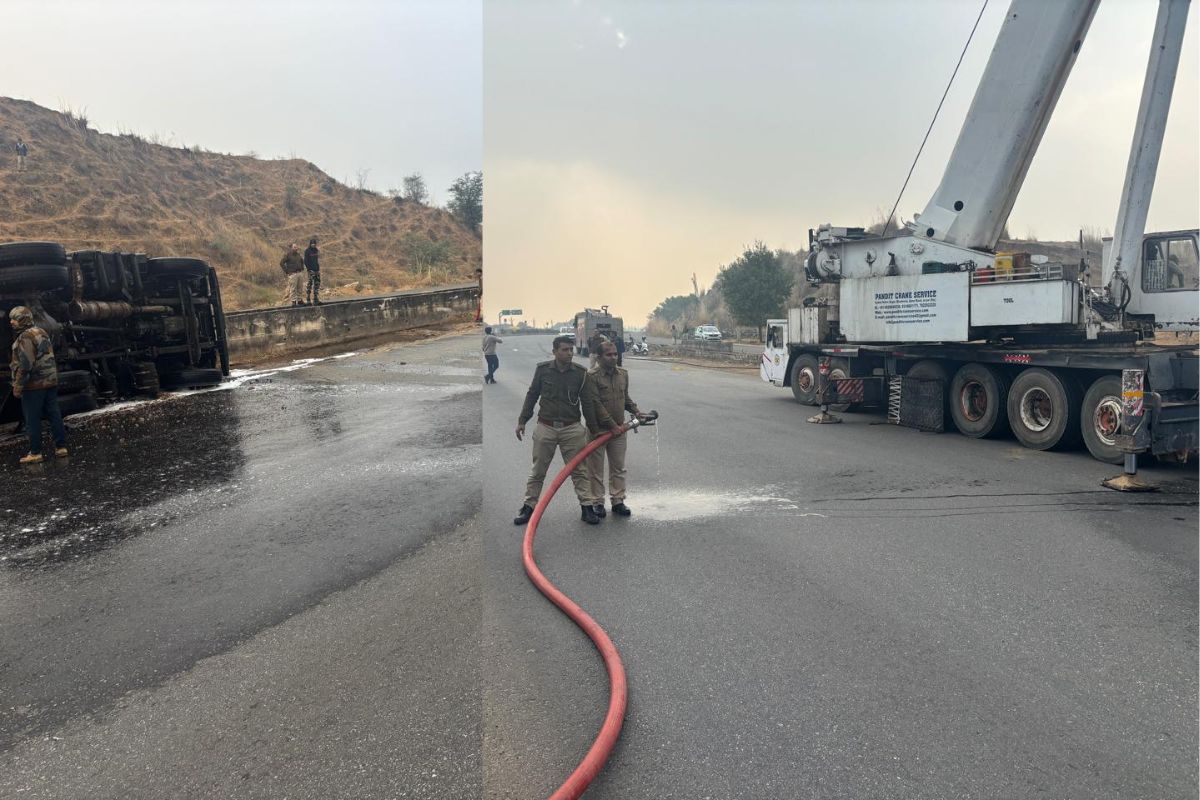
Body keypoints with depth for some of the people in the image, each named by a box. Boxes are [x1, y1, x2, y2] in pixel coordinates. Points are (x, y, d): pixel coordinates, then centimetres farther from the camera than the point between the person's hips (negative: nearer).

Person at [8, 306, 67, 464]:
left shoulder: (25, 337, -14)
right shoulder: (41, 332, 14)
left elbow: (25, 364, -20)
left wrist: (18, 386, -17)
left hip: (34, 385, -8)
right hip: (51, 381, 9)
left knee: (32, 420, -2)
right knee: (54, 414, 10)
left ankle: (35, 453, 2)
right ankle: (61, 446, 14)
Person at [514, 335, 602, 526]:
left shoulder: (580, 372, -4)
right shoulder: (542, 369, -3)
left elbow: (587, 402, 1)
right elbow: (532, 395, 7)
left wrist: (593, 428, 1)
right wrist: (522, 421, 7)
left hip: (572, 429, 0)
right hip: (545, 427, 0)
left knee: (578, 470, 5)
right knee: (537, 471, 8)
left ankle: (586, 507, 13)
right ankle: (528, 507, 18)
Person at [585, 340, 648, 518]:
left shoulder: (623, 374, 7)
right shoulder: (592, 376, -14)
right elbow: (595, 404, -19)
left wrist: (635, 411, 3)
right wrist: (612, 425, -20)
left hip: (619, 429, 6)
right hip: (598, 429, -6)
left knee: (618, 468, 11)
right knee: (596, 469, 5)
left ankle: (618, 501, 21)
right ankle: (597, 502, 15)